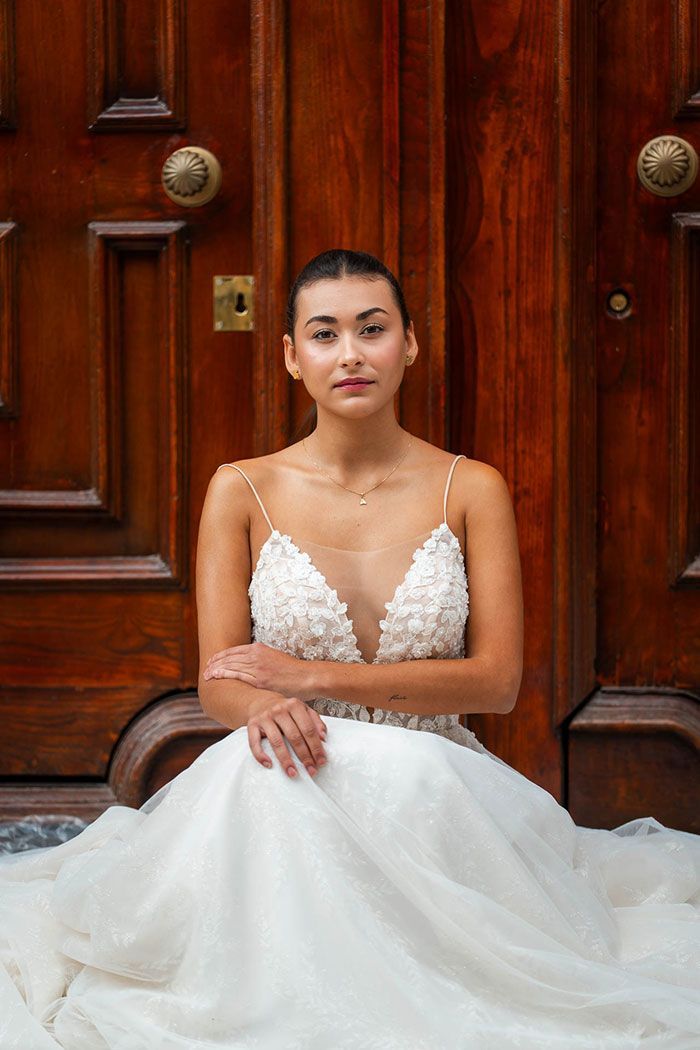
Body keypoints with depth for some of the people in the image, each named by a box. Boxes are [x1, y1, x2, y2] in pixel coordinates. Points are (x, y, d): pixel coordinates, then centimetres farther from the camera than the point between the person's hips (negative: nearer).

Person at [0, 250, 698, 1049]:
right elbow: (218, 684, 0)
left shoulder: (471, 490, 3)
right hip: (284, 800, 0)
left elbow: (497, 681, -4)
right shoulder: (242, 491, 3)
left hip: (435, 790, 0)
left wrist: (313, 676, -11)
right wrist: (265, 709, -27)